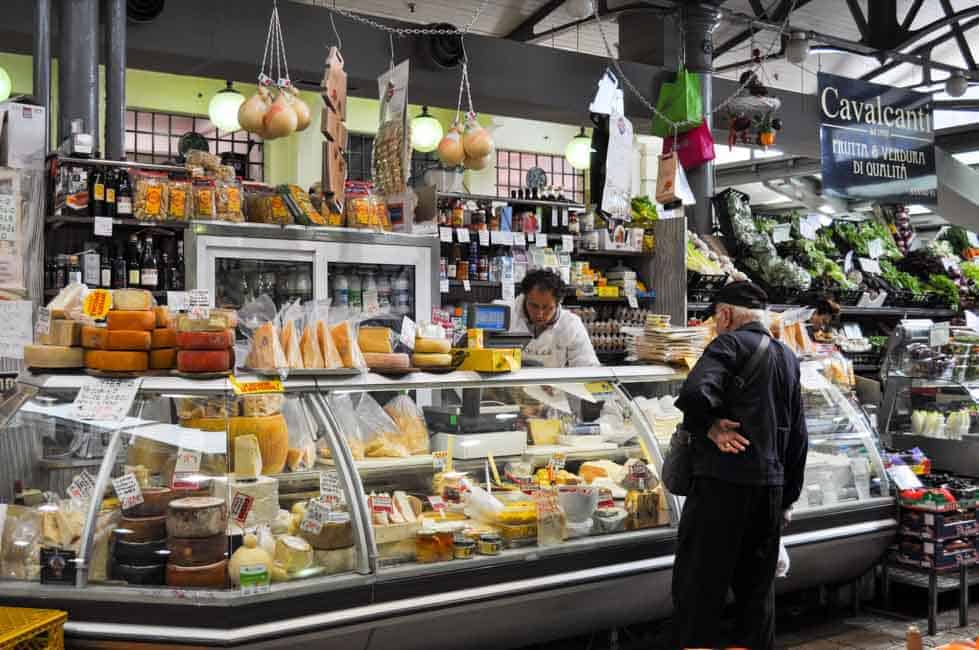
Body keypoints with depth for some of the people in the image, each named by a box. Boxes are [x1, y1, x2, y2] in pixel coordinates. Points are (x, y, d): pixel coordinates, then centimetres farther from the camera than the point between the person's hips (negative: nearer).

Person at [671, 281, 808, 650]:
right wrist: (788, 497, 24)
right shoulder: (787, 357, 17)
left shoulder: (730, 344, -6)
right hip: (771, 484, 7)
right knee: (757, 585, 14)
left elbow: (694, 394, -25)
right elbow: (798, 437, 20)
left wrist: (707, 427, -7)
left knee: (698, 584, 0)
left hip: (724, 481, -7)